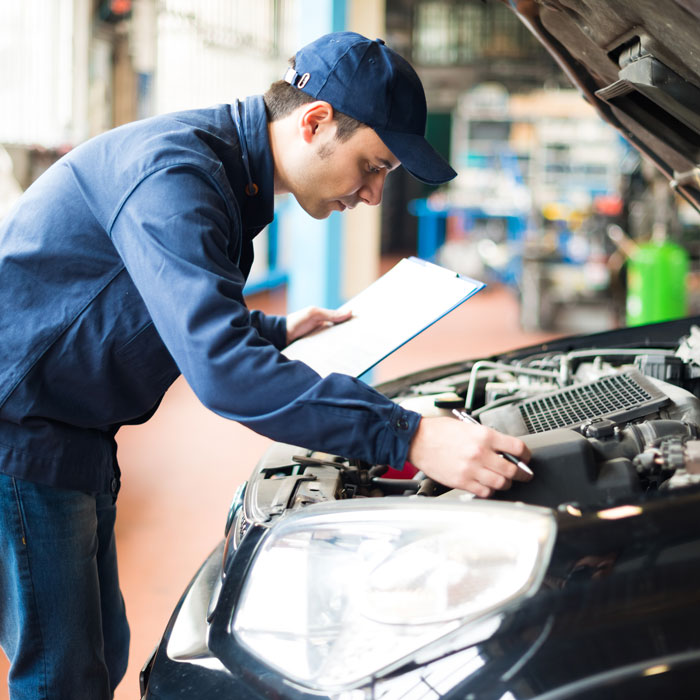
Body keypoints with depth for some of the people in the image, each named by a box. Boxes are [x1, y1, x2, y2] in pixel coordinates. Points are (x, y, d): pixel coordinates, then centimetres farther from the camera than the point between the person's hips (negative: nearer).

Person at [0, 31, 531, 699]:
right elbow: (221, 368, -36)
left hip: (75, 437, 10)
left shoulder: (227, 176, 8)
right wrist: (409, 438, -38)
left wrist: (277, 331, 17)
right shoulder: (173, 171, -24)